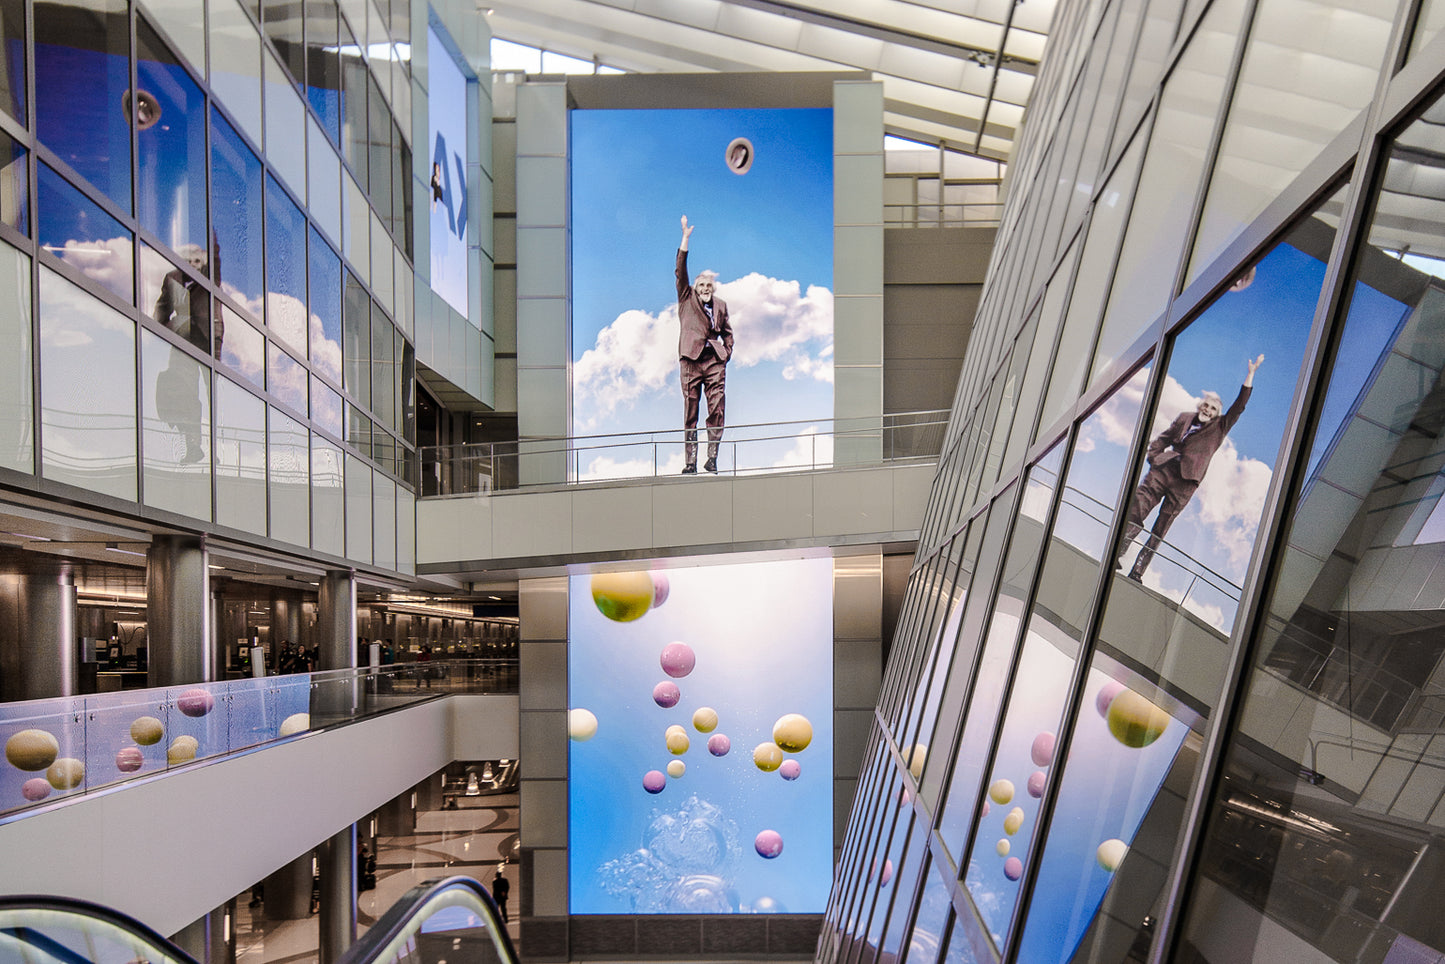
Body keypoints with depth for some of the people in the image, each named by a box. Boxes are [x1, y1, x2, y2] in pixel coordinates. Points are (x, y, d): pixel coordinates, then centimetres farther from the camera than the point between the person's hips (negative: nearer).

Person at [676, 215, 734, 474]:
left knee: (717, 408, -7)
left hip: (715, 359, 2)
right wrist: (685, 239, -5)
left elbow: (728, 332, 25)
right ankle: (691, 460, -1)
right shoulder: (686, 299, 11)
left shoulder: (720, 305, 18)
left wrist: (727, 353, 9)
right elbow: (681, 270, 1)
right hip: (691, 358, -2)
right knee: (690, 410, -2)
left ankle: (712, 457, -4)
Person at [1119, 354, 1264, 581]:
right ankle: (1116, 555, -8)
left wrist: (1251, 374, 3)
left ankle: (1137, 571, -5)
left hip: (1186, 481, -2)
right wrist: (1153, 456, 7)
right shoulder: (1184, 418, 18)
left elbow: (1239, 406, 6)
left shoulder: (1219, 428, 13)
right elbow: (1163, 438, 23)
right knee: (1135, 509, -11)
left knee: (1160, 530, -3)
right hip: (1162, 469, 2)